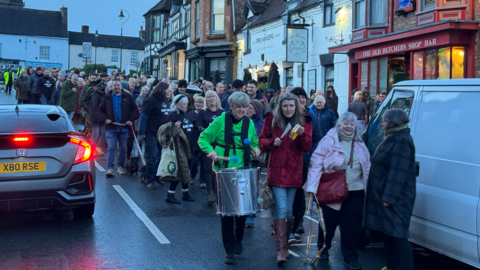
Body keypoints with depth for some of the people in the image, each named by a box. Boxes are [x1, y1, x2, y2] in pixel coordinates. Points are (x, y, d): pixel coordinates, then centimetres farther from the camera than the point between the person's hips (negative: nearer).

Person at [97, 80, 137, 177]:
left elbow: (134, 109, 8)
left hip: (124, 127, 1)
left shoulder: (128, 97, 7)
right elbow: (100, 110, 11)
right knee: (111, 147, -10)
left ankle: (121, 166, 23)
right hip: (111, 128, -1)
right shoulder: (107, 98, 8)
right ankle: (110, 168, -11)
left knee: (123, 148, 9)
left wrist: (131, 120, -5)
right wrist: (105, 119, -6)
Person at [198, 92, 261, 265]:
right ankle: (229, 251, 7)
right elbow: (203, 138, -1)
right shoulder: (221, 121, -4)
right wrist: (210, 151, -19)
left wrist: (256, 150, -5)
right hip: (223, 171, -3)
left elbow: (254, 143, 18)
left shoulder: (249, 123, 7)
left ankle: (238, 239, 36)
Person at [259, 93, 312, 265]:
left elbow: (307, 147, -3)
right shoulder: (272, 120, 1)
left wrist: (302, 134, -21)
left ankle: (284, 244, 26)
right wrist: (272, 142, -15)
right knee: (281, 208, -12)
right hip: (276, 171, -2)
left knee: (289, 210, 11)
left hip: (294, 172, 2)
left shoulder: (304, 122, 4)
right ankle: (281, 249, -11)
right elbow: (262, 141, 5)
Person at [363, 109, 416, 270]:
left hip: (395, 200, -11)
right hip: (385, 196, 11)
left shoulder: (402, 141, -17)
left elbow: (398, 172, -24)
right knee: (387, 234, 16)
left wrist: (388, 196, -26)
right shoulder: (393, 139, 17)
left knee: (397, 236, -9)